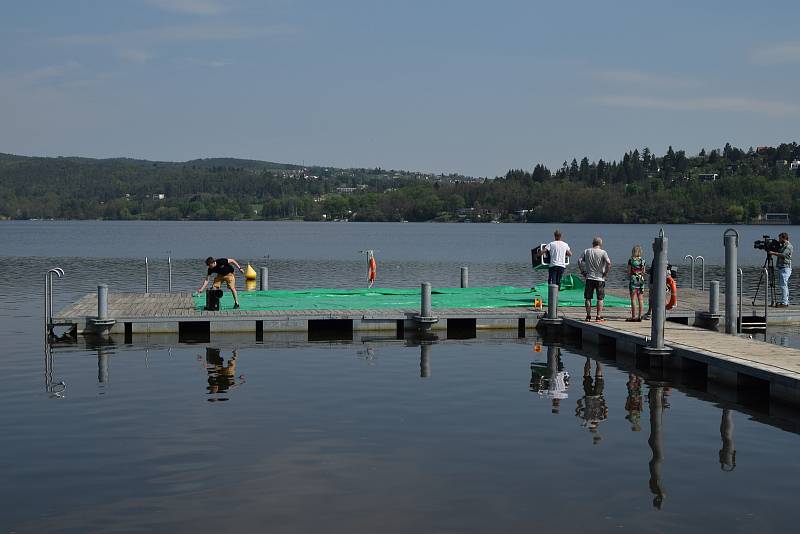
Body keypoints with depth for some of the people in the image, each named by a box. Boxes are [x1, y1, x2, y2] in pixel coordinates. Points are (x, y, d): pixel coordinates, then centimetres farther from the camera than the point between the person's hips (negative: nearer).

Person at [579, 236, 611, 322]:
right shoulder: (603, 252, -4)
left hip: (589, 278, 2)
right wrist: (606, 272, -6)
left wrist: (583, 271, 6)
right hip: (600, 278, -2)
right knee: (600, 299, 5)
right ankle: (599, 316, 3)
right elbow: (608, 263, -17)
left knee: (588, 298, 9)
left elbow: (580, 261, -1)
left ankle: (588, 316, 10)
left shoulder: (586, 251, 5)